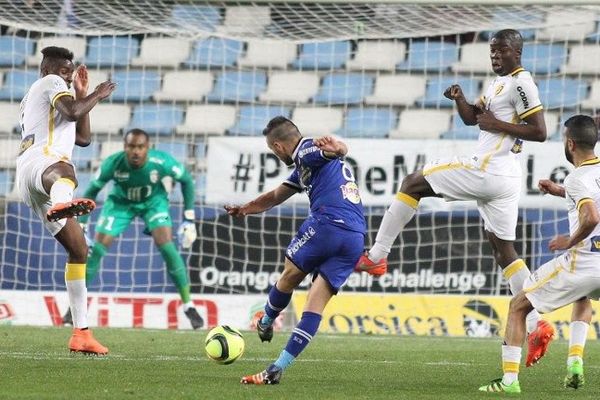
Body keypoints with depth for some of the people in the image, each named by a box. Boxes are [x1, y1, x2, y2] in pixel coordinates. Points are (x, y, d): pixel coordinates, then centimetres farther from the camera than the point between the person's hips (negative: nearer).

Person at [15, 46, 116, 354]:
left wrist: (82, 94, 41)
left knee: (78, 249, 10)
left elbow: (83, 138, 42)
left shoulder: (30, 100, 41)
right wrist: (97, 95, 7)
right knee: (64, 172, -48)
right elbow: (72, 112, -9)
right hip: (42, 160, -10)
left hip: (29, 181, 10)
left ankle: (81, 332, 8)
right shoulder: (51, 83, 13)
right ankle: (61, 203, -87)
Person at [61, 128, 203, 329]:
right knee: (97, 248, -8)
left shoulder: (161, 162, -34)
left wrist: (189, 219, -14)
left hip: (153, 200, -1)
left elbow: (186, 179, -14)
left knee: (167, 246, -19)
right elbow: (92, 191, -15)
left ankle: (188, 306, -7)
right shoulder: (112, 164, -32)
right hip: (121, 201, 1)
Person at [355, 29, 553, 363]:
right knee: (504, 249, 10)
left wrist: (497, 125, -15)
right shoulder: (500, 83, 19)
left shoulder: (521, 84, -11)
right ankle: (537, 324, 2)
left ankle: (377, 257, 5)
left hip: (487, 170, -10)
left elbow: (540, 132, -16)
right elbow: (472, 117, 25)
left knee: (413, 183, 3)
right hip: (504, 177, 10)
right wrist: (459, 98, 6)